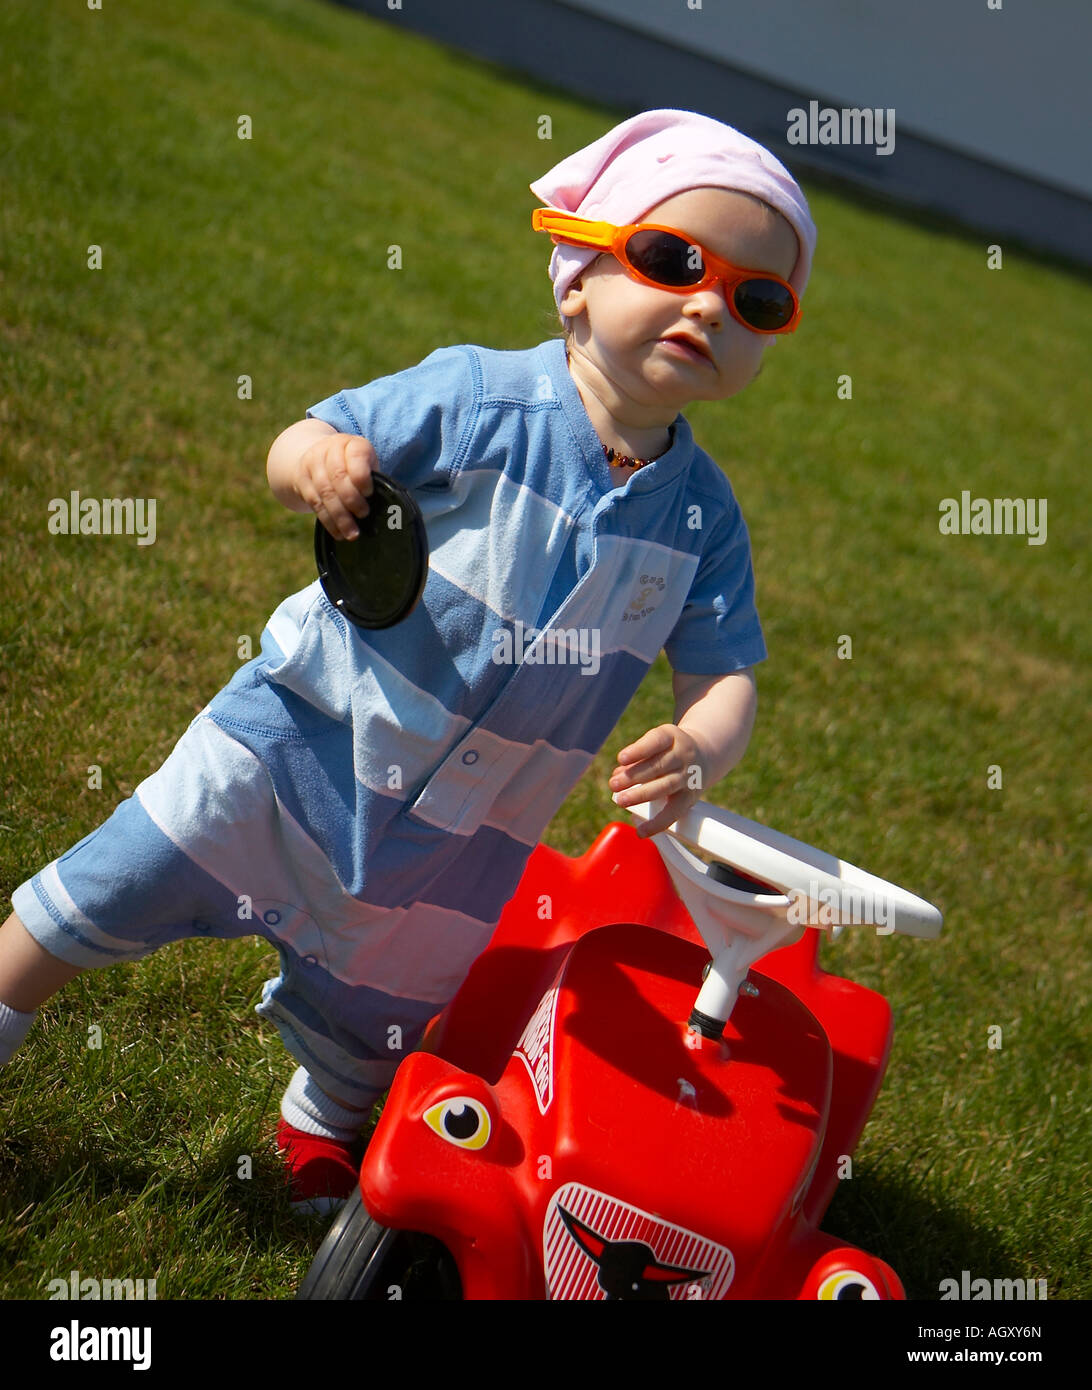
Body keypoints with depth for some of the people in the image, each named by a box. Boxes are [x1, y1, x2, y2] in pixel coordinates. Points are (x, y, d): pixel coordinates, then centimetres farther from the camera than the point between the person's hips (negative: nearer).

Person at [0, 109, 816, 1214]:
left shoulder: (703, 514, -9)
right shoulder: (480, 399, -18)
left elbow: (724, 671, -6)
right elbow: (304, 444, -14)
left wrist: (698, 751, -28)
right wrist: (318, 462, -38)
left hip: (462, 830, 3)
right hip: (305, 741, -3)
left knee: (374, 1023, 21)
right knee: (113, 892, 7)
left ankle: (321, 1129, 53)